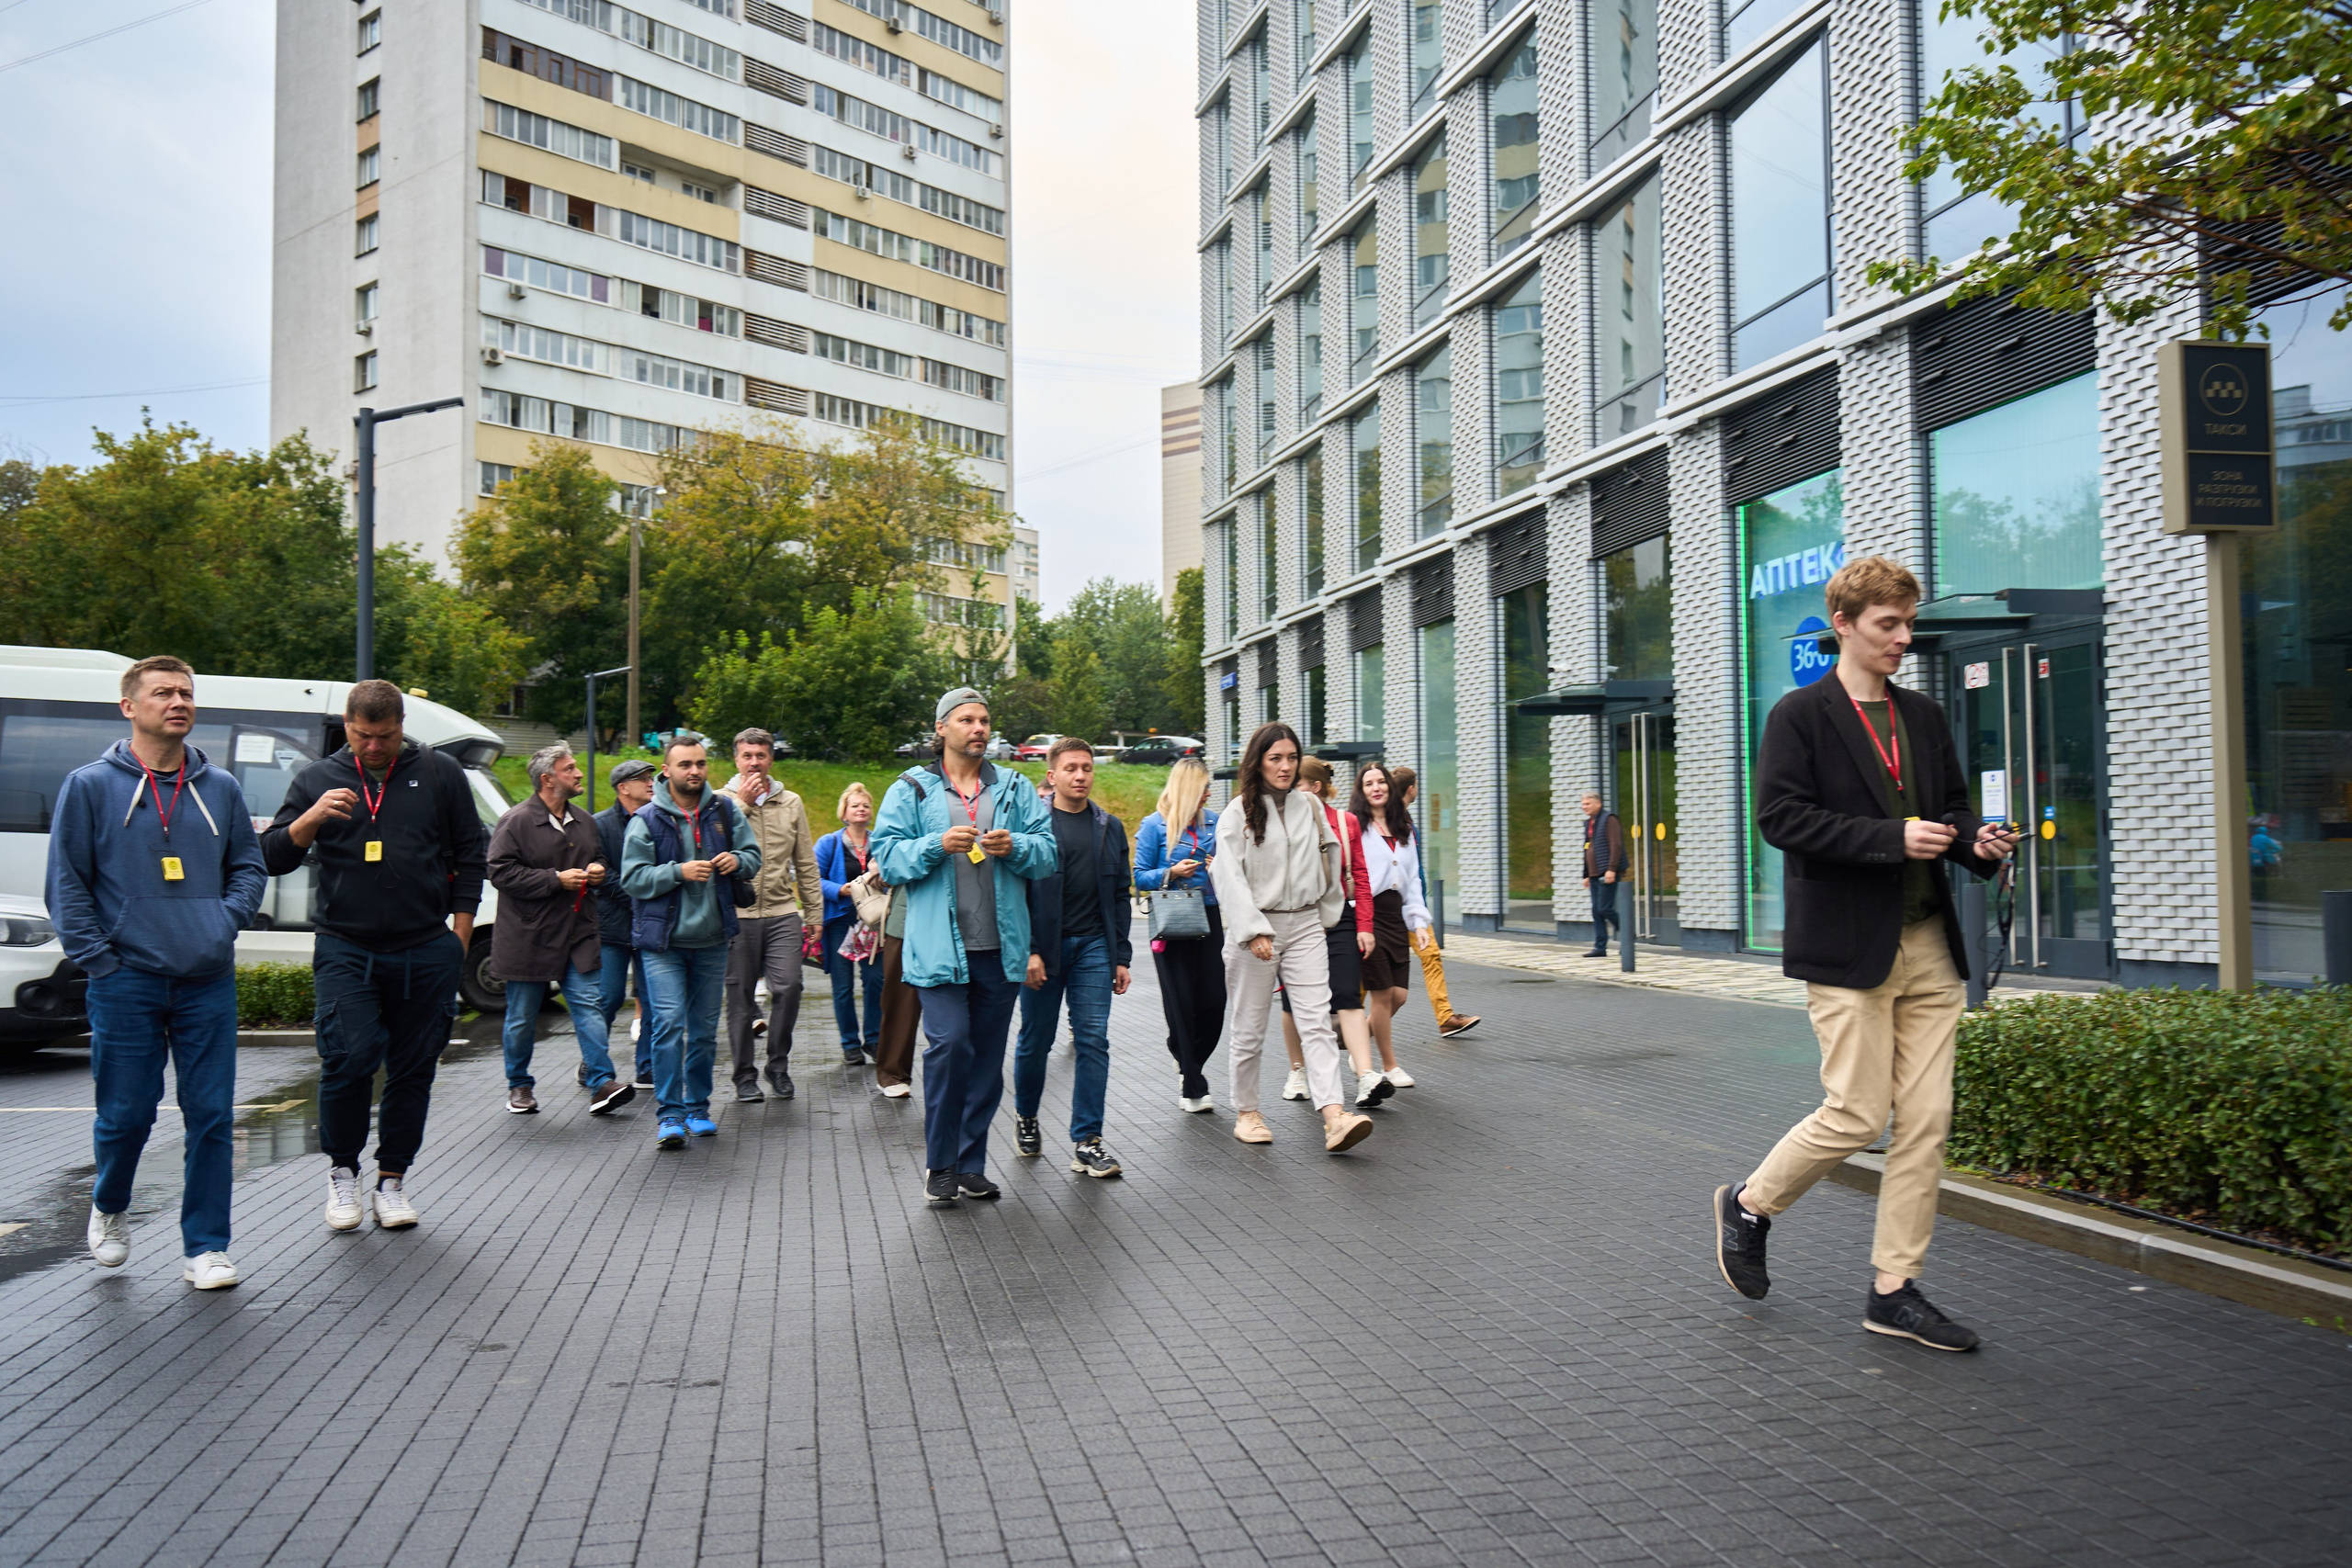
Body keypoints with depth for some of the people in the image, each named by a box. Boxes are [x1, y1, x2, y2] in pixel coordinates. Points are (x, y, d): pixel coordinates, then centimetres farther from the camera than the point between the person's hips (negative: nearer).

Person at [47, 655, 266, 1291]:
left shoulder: (220, 787, 10)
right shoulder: (90, 785, 1)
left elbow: (249, 865, 16)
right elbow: (67, 883, 0)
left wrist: (228, 921, 0)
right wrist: (98, 959, -7)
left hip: (208, 981, 2)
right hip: (126, 982, -2)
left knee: (212, 1115, 2)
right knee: (126, 1112, 4)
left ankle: (206, 1246, 12)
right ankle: (109, 1209, 35)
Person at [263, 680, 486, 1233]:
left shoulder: (440, 773, 7)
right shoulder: (317, 780, 9)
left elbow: (469, 856, 10)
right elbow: (272, 859, 6)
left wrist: (459, 938, 6)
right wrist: (311, 819, -13)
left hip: (427, 952, 1)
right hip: (345, 949, 0)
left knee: (413, 1068, 5)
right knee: (349, 1058, -12)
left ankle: (392, 1179, 18)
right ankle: (341, 1171, 9)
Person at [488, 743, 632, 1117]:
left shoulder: (583, 822, 12)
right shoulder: (515, 822, -10)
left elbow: (598, 857, 28)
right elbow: (501, 872, -16)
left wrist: (597, 871, 4)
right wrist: (556, 879, -19)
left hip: (578, 935, 5)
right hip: (529, 939, -5)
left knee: (590, 1007, -5)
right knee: (522, 1018, 8)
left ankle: (601, 1084, -7)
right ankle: (519, 1086, 24)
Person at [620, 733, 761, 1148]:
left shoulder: (725, 810, 5)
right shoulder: (647, 818, -4)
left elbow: (753, 856, 11)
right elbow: (633, 877, -8)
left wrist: (738, 860, -11)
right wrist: (679, 872, -21)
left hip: (712, 939, 3)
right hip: (663, 941, -3)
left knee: (704, 1029, 10)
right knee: (669, 1024, -11)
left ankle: (697, 1107, 23)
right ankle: (669, 1114, -4)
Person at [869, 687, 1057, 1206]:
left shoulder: (1015, 789, 13)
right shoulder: (912, 789, 6)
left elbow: (1048, 854, 8)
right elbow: (887, 857, -1)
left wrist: (1014, 847, -12)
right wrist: (937, 845, -16)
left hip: (1000, 947, 3)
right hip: (939, 945, -3)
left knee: (988, 1056, 8)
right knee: (949, 1044, -14)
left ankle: (972, 1165, 20)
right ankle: (940, 1167, 1)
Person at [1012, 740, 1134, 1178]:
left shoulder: (1110, 828, 11)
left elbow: (1120, 895, 14)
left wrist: (1122, 956, 9)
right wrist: (1027, 952, -13)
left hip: (1094, 946, 3)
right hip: (1042, 948, -3)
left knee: (1094, 1041, -3)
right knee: (1035, 1041, 8)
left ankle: (1087, 1142, 2)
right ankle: (1026, 1117, 33)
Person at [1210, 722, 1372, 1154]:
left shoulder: (1309, 806, 10)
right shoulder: (1238, 813, -4)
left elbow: (1330, 858, 21)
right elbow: (1230, 876, -10)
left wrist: (1326, 912, 19)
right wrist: (1253, 932, -18)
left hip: (1305, 924, 3)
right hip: (1255, 928, -3)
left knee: (1317, 1021, -9)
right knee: (1250, 1028, 5)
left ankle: (1334, 1116, -18)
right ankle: (1246, 1113, 21)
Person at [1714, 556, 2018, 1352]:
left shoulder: (1924, 717, 15)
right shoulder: (1800, 715, -5)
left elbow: (1952, 805, 22)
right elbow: (1780, 816, -14)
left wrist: (1976, 840, -1)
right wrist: (1892, 838, -20)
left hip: (1927, 944, 7)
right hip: (1847, 947, -7)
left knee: (1927, 1119, 4)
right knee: (1856, 1115, -6)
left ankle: (1894, 1290, 15)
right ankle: (1748, 1204, 20)